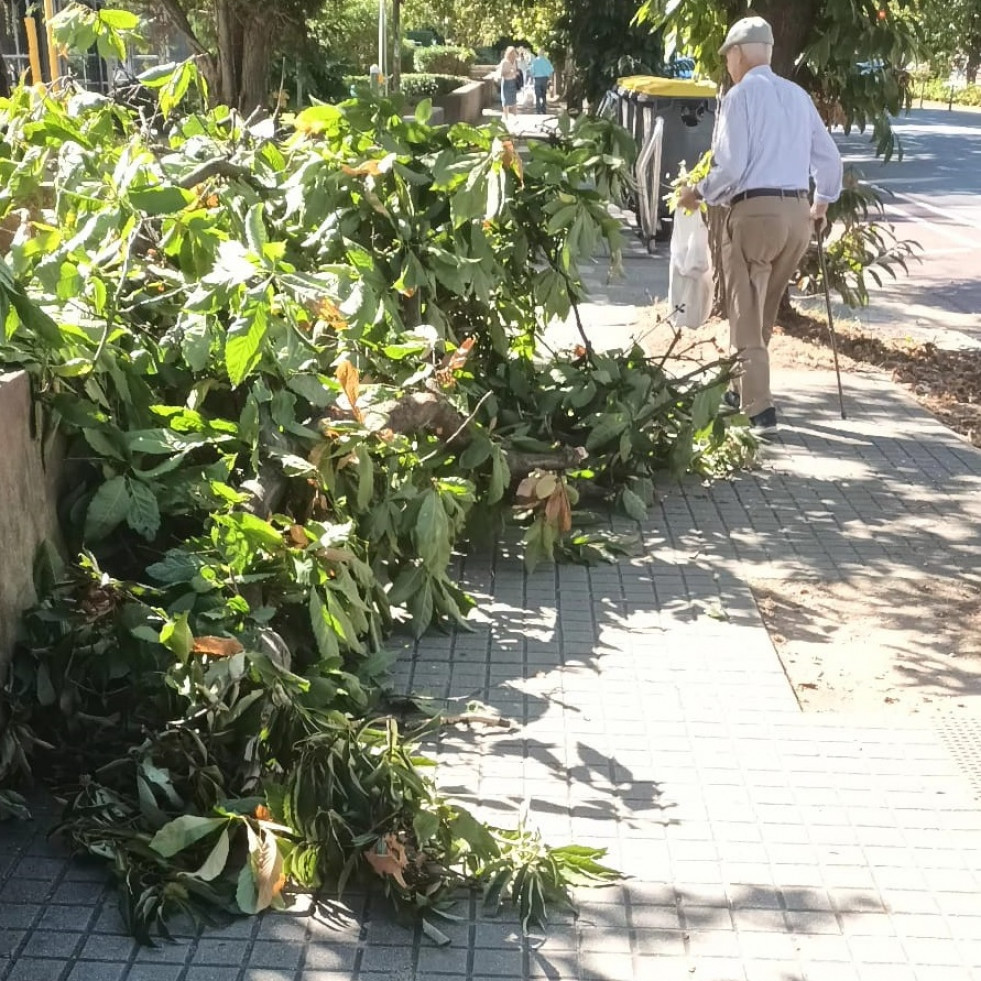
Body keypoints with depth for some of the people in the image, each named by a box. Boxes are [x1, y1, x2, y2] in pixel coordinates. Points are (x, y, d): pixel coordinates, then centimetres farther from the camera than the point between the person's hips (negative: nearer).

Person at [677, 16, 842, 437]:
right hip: (798, 213, 7)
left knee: (747, 313, 0)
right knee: (763, 310, 19)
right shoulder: (798, 95, 13)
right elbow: (829, 158, 15)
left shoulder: (741, 94, -6)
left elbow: (730, 167, -13)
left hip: (755, 211, -6)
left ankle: (759, 410, -6)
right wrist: (822, 202, 30)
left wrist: (698, 193, 4)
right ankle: (744, 389, 31)